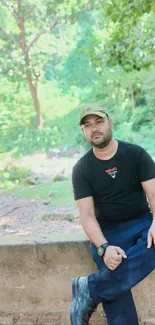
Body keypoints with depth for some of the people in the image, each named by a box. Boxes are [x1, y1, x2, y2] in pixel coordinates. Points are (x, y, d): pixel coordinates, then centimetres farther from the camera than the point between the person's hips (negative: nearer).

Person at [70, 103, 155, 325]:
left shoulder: (136, 154, 0)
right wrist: (104, 247, -26)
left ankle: (91, 289, -31)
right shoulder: (81, 169, 0)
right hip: (107, 231, 0)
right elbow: (87, 215, -7)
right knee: (116, 293, -25)